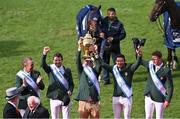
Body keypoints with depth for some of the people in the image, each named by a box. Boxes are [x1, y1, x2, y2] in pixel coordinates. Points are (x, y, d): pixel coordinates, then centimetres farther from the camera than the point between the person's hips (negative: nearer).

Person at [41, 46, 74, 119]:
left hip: (65, 98, 1)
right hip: (55, 98, -1)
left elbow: (71, 83, 10)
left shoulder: (67, 70, 9)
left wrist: (70, 90, -12)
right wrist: (44, 54, -32)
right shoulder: (50, 69, 4)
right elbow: (43, 65, -16)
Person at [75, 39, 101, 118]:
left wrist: (95, 53, -19)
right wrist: (80, 48, -14)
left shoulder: (95, 71, 12)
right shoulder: (81, 71, 11)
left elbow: (99, 65, -6)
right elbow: (78, 62, -4)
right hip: (84, 102, -1)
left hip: (94, 102, 1)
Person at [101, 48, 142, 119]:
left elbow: (137, 64, -22)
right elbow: (103, 64, -1)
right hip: (116, 97, 3)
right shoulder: (113, 68, 1)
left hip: (127, 97, -3)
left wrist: (139, 56, -42)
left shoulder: (129, 68, -8)